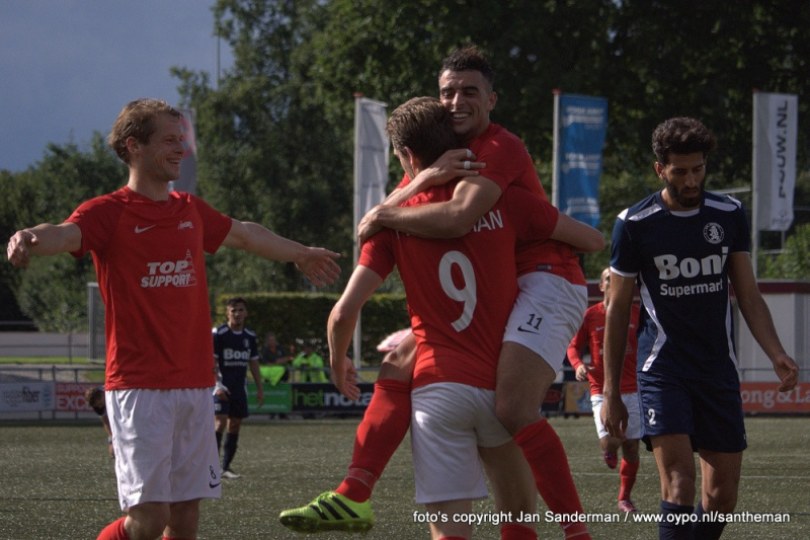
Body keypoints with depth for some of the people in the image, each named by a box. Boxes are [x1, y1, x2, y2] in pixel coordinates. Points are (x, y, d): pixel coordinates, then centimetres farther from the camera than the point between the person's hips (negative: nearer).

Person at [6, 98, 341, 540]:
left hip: (195, 385, 6)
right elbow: (66, 235, -28)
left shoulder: (190, 211, 15)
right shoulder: (109, 213, -6)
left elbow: (246, 235, 34)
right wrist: (31, 238, -52)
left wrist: (300, 253, 51)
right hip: (138, 387, -6)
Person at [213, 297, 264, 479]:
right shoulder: (218, 334, -7)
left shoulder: (250, 336, 10)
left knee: (235, 425, 5)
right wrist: (216, 384, -19)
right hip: (222, 387, -6)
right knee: (220, 422, -17)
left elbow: (253, 363, 17)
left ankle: (226, 467, 10)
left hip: (240, 387, 6)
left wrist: (260, 389, 14)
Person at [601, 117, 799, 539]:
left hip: (718, 369, 4)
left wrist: (777, 354, -8)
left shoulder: (729, 215, 6)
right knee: (678, 477, -20)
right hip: (663, 367, -4)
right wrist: (611, 392, 2)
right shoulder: (635, 224, -3)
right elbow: (617, 310, 3)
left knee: (722, 494, 1)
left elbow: (748, 295, 9)